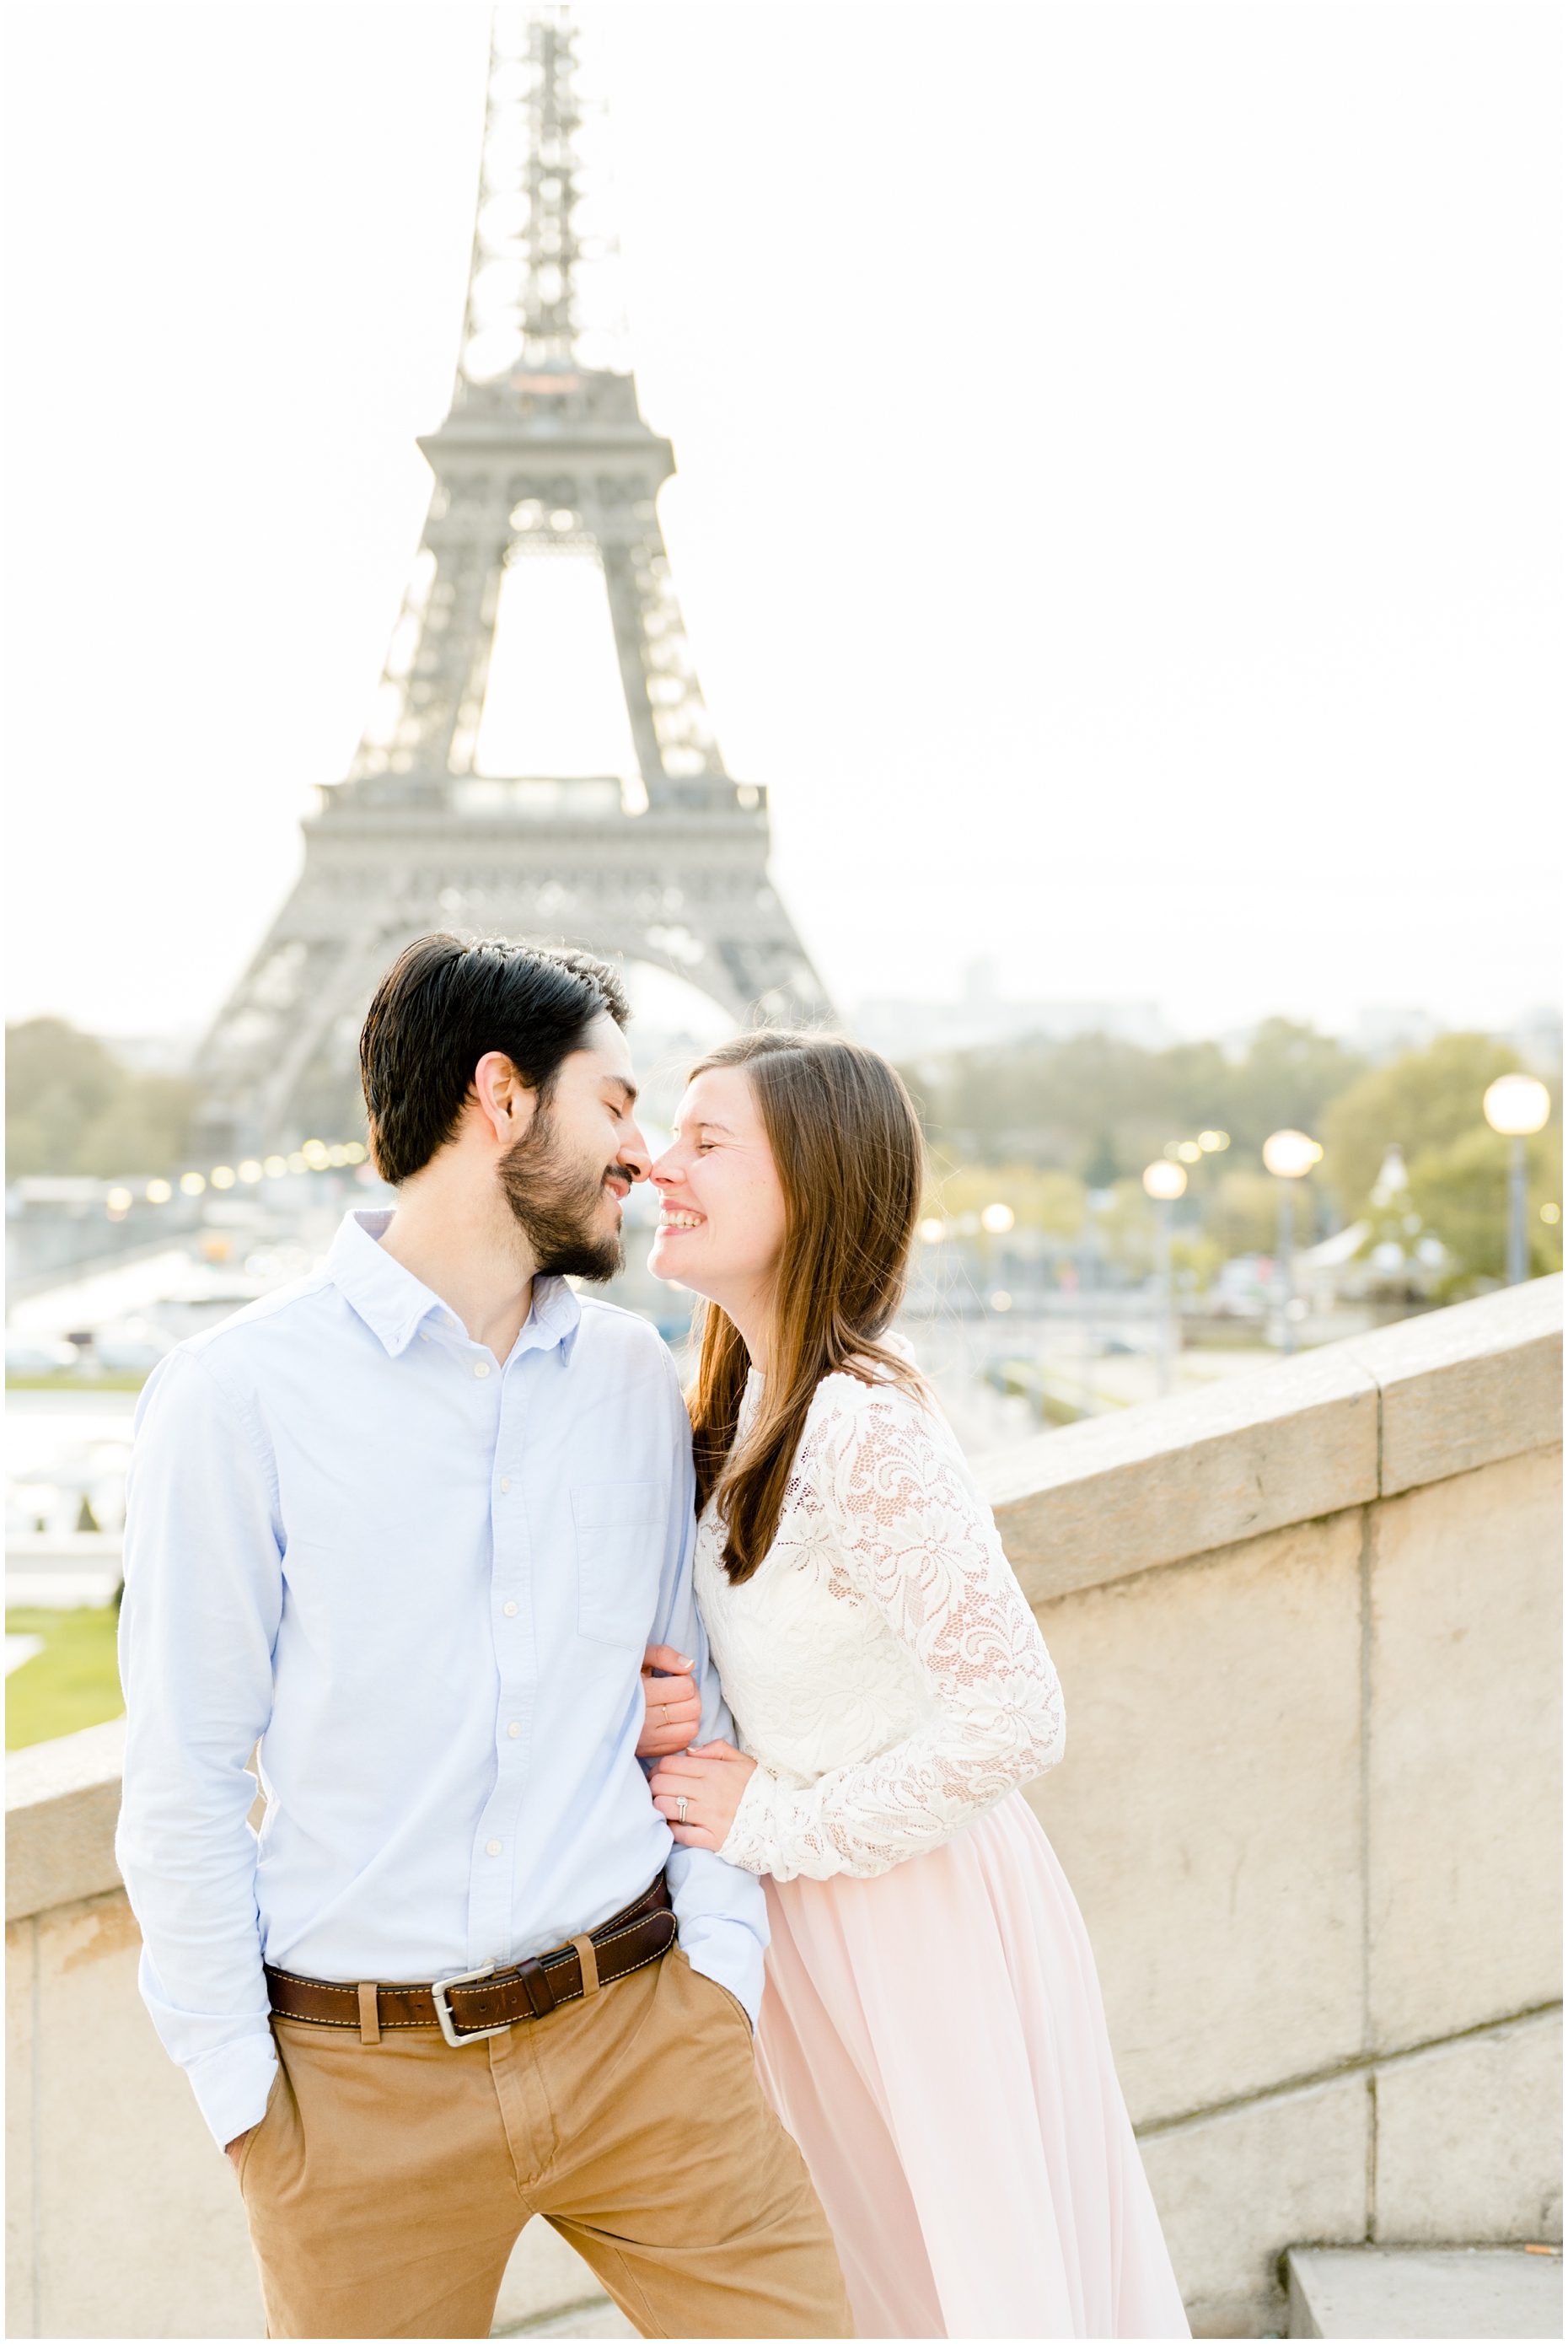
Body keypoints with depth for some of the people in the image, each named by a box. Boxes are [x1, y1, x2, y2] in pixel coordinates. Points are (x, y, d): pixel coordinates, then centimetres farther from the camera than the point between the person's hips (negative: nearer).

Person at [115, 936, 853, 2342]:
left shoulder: (635, 1379, 8)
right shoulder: (239, 1397, -7)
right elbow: (184, 1781, -5)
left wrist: (723, 1954, 3)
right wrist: (237, 2087, -5)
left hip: (640, 2030, 3)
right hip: (362, 2080, -3)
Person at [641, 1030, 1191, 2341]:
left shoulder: (862, 1428, -26)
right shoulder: (747, 1406, 2)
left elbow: (1015, 1714, -29)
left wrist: (779, 1825, -19)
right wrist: (667, 1702, -5)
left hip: (924, 1924, -9)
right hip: (809, 1928, 9)